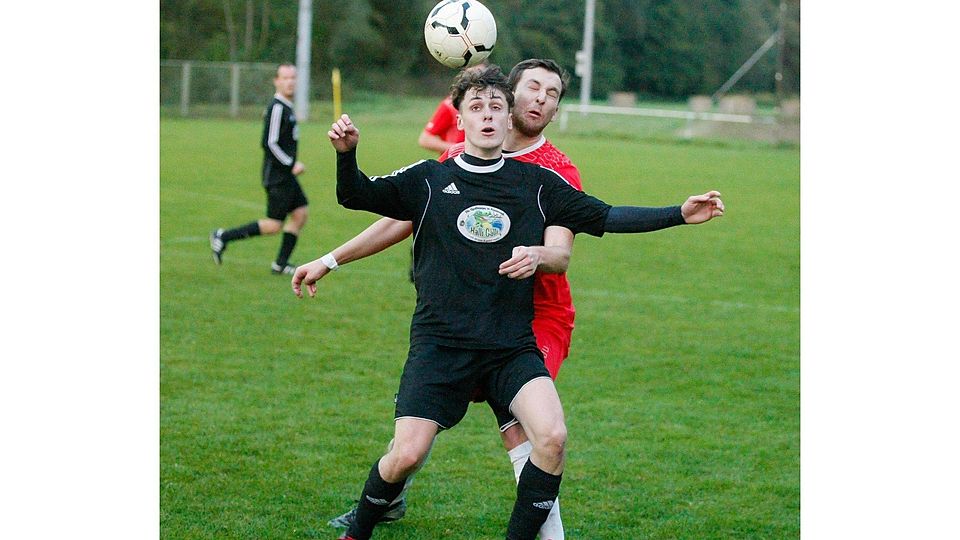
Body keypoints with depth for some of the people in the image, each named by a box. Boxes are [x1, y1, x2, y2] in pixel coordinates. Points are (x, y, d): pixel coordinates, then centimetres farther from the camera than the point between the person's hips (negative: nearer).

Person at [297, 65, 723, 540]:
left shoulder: (538, 183, 10)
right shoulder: (428, 179, 6)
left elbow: (606, 217, 14)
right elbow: (355, 195, 0)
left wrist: (680, 213, 6)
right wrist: (347, 153, -20)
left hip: (512, 348, 2)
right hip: (440, 344, -1)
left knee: (552, 435, -23)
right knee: (406, 454, -14)